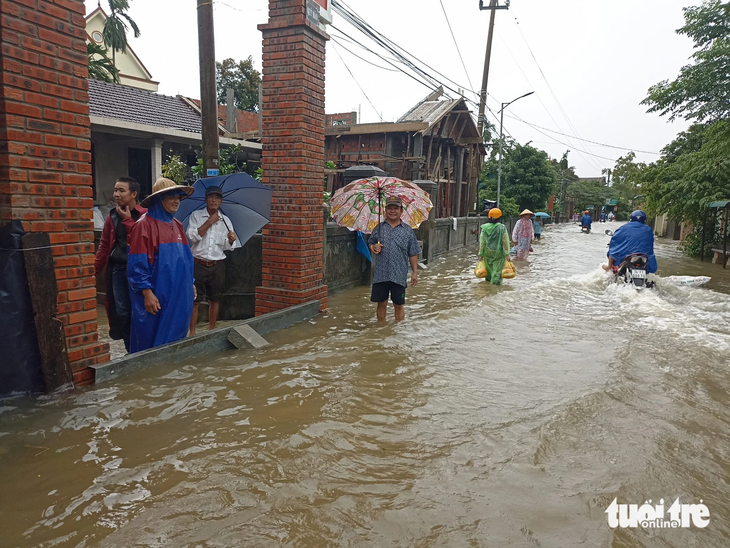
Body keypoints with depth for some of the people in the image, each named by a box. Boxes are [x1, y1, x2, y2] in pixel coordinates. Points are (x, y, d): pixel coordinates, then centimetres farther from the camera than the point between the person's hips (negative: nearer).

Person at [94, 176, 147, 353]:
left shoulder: (144, 215, -6)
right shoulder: (112, 216, 11)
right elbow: (104, 245, 13)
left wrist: (128, 220, -12)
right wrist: (95, 268, 7)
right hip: (117, 269, 5)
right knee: (122, 312, 7)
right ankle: (131, 351, 21)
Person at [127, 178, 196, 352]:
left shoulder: (177, 225, 12)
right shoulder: (145, 224, -10)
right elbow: (138, 264, -14)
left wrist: (190, 283, 17)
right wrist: (147, 292, -19)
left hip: (179, 294, 7)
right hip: (156, 296, -7)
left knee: (175, 338, 13)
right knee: (153, 340, 3)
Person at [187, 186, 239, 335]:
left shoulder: (225, 220, 8)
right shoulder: (196, 215, 2)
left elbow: (228, 247, 9)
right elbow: (192, 236, -12)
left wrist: (231, 240, -14)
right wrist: (209, 222, -13)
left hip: (218, 266, 3)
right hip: (198, 265, -3)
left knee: (214, 300, 11)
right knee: (195, 300, -2)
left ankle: (212, 331, 23)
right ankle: (192, 333, 6)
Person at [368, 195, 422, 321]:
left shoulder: (408, 231, 3)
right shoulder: (379, 228, 6)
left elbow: (413, 254, 5)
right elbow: (370, 242, 16)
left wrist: (415, 272, 0)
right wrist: (373, 247, -8)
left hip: (399, 276, -1)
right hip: (380, 274, 1)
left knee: (399, 305, 8)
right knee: (381, 303, 11)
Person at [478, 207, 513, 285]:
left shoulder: (485, 228, -5)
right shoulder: (502, 228, -10)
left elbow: (482, 242, -2)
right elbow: (505, 242, -10)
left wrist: (481, 254, 5)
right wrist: (507, 254, -6)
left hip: (487, 252, 3)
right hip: (499, 252, -3)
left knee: (489, 267, 19)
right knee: (497, 268, 4)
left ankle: (489, 279, 32)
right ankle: (496, 280, -5)